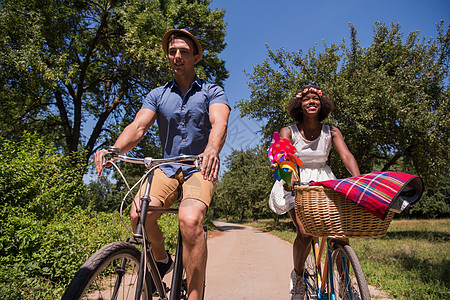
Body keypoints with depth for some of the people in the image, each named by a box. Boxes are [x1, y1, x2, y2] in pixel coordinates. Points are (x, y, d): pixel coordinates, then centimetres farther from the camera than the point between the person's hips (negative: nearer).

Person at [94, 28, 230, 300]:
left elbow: (219, 123, -18)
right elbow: (137, 127, -3)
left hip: (200, 169, -3)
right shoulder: (158, 95, 10)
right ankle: (162, 259, 9)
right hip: (167, 168, 3)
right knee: (140, 214, -24)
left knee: (190, 219, -31)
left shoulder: (212, 92, 2)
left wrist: (212, 150, -41)